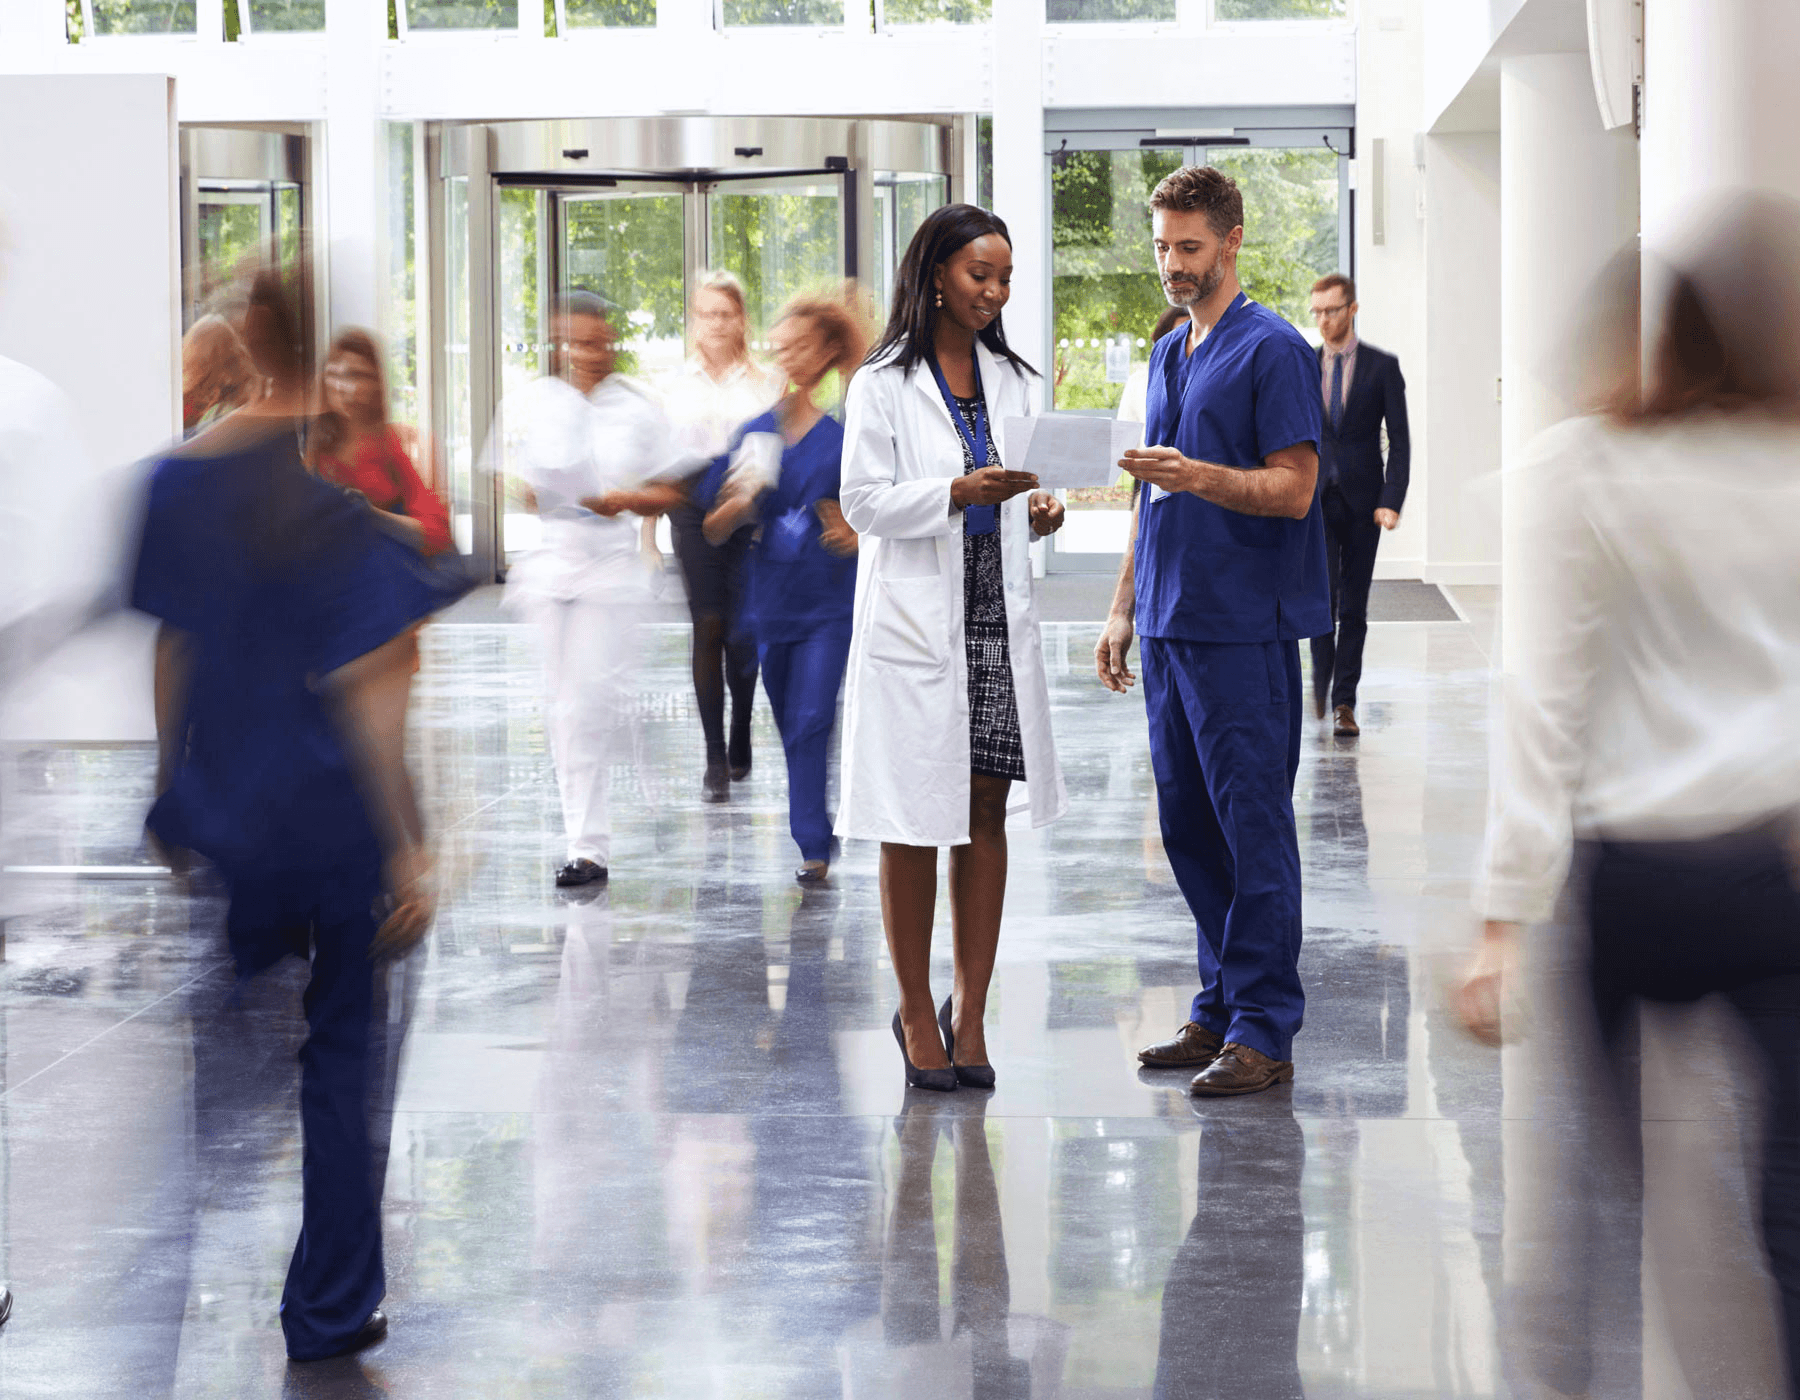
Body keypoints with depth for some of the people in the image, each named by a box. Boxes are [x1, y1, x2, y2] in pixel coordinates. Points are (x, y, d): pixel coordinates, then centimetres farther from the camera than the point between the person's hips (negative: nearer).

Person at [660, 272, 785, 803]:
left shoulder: (766, 382, 8)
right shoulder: (677, 385, 11)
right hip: (693, 505, 0)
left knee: (743, 630, 1)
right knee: (708, 626, -7)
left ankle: (740, 745, 21)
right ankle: (716, 759, -7)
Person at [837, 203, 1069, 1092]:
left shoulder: (1013, 381, 13)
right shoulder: (884, 383, -3)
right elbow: (864, 502, -8)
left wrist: (1039, 511, -5)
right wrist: (957, 493, -21)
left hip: (999, 619, 5)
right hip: (916, 623, -5)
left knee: (987, 815, 5)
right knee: (915, 826, 0)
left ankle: (969, 1014, 11)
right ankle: (916, 1013, 11)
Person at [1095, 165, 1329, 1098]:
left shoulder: (1272, 350, -9)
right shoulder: (1168, 356, 17)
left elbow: (1293, 491, -15)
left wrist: (1195, 476, -28)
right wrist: (1124, 608, 18)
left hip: (1244, 630, -8)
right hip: (1170, 627, 9)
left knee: (1254, 827, -5)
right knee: (1187, 826, 11)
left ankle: (1264, 1030, -2)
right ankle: (1221, 1009, 19)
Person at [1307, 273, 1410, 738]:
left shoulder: (1382, 366, 2)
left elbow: (1400, 439, -1)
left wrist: (1392, 501, -11)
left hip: (1362, 500, -1)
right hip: (1314, 498, 1)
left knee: (1354, 605, 3)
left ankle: (1344, 702, 9)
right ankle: (1322, 676, 4)